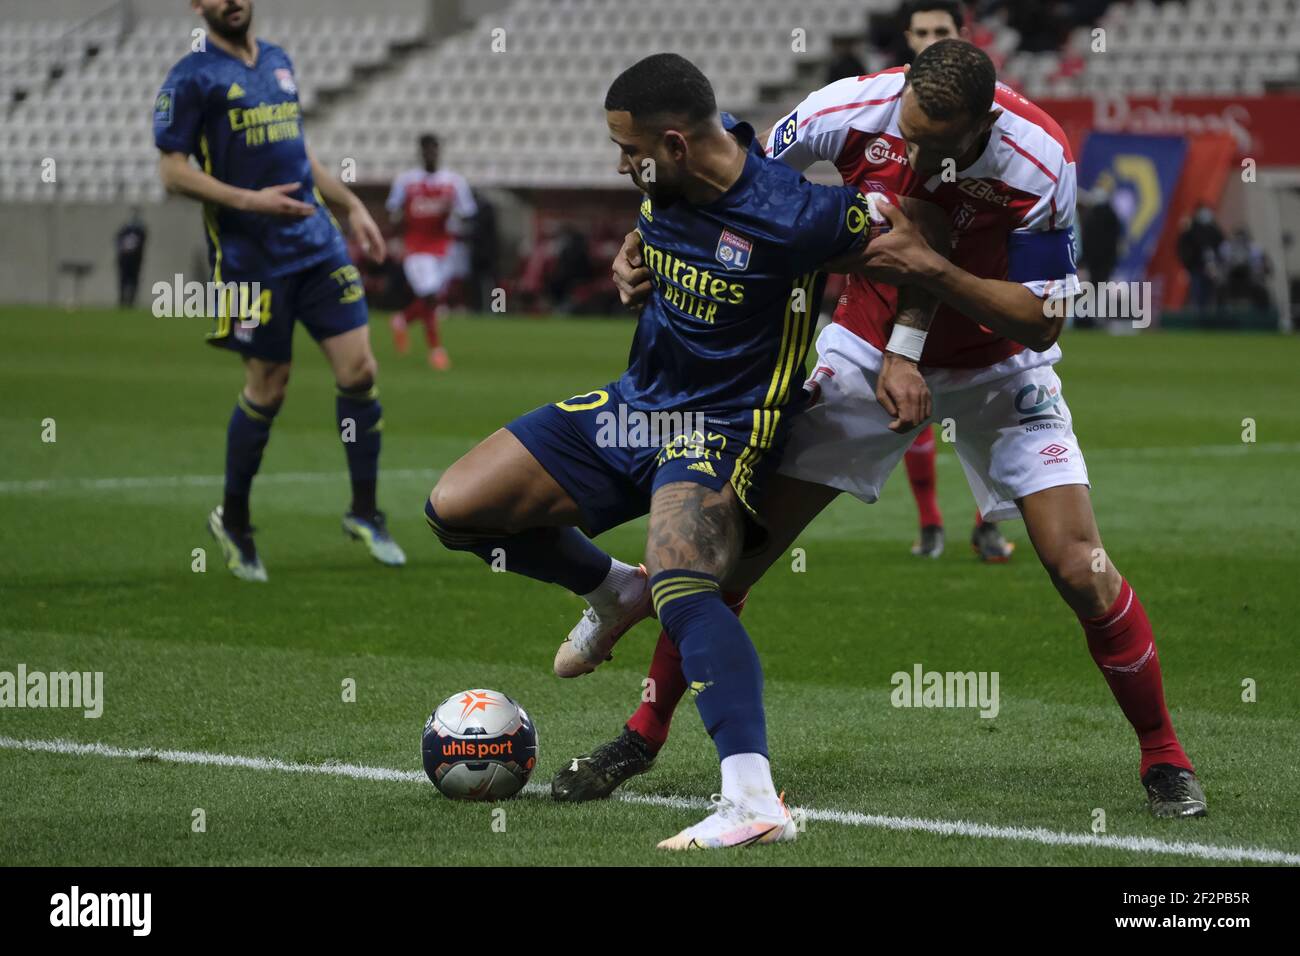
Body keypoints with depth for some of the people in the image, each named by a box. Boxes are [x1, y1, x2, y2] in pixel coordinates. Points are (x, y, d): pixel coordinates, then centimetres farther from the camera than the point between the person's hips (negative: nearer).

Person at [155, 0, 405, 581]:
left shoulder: (278, 62, 15)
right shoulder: (191, 79, -6)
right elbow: (173, 172, -10)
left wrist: (352, 207, 22)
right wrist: (250, 200, -19)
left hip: (317, 244, 6)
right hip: (250, 260, -6)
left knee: (359, 368, -3)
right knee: (267, 388, 0)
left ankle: (364, 512, 10)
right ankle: (233, 520, 20)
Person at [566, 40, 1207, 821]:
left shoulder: (1040, 162, -30)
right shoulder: (854, 111, -25)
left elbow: (1042, 323, -24)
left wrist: (928, 266, -36)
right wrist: (646, 244, -20)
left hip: (998, 366, -2)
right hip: (870, 348, 2)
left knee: (1080, 568, -15)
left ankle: (1163, 757, 6)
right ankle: (646, 733, 12)